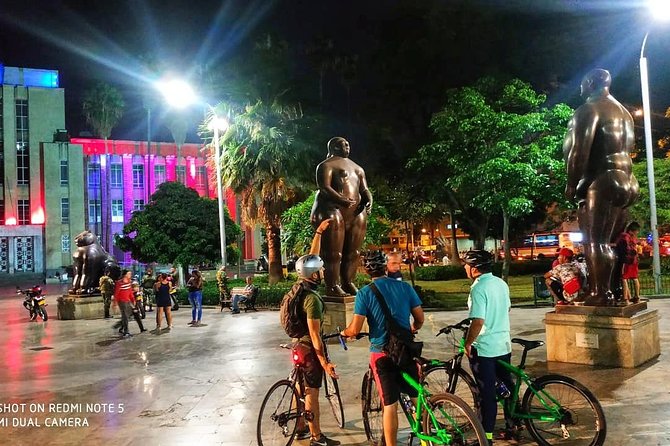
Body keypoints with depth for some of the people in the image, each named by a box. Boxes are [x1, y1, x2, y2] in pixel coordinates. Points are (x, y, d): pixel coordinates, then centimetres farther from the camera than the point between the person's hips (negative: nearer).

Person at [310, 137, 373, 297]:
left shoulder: (357, 168, 27)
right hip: (333, 209, -7)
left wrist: (369, 201, -1)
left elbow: (364, 189, 22)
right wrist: (343, 201, -25)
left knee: (353, 252, 4)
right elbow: (324, 188, -12)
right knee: (333, 252, -11)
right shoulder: (326, 165, 2)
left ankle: (348, 283, 11)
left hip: (356, 212, 8)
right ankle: (332, 287, -10)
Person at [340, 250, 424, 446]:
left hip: (382, 353, -2)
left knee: (390, 405, 3)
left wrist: (344, 332, 9)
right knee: (417, 398, 18)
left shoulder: (364, 293, -8)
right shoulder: (405, 287, 0)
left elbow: (355, 329, -13)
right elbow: (420, 319, 5)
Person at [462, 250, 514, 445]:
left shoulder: (478, 288, -21)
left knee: (487, 393, 0)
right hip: (504, 345, 8)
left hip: (484, 349, -8)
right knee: (507, 385, 20)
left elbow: (478, 321, -27)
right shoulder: (501, 283, 5)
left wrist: (467, 343, -15)